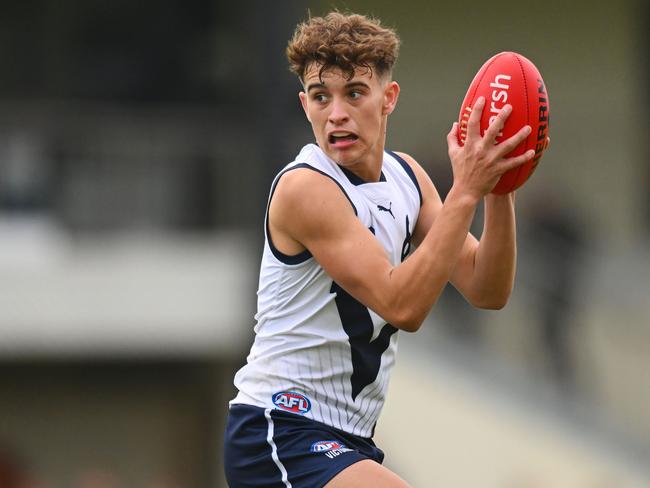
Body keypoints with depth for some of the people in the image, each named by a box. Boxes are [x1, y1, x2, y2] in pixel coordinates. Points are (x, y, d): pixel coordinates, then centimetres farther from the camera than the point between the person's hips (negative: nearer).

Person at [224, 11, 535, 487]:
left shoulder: (404, 176, 8)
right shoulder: (304, 188, -16)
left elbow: (487, 291, 3)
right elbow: (402, 306, -24)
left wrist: (498, 191, -11)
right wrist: (465, 192, -27)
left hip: (346, 441, 9)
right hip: (279, 433, -9)